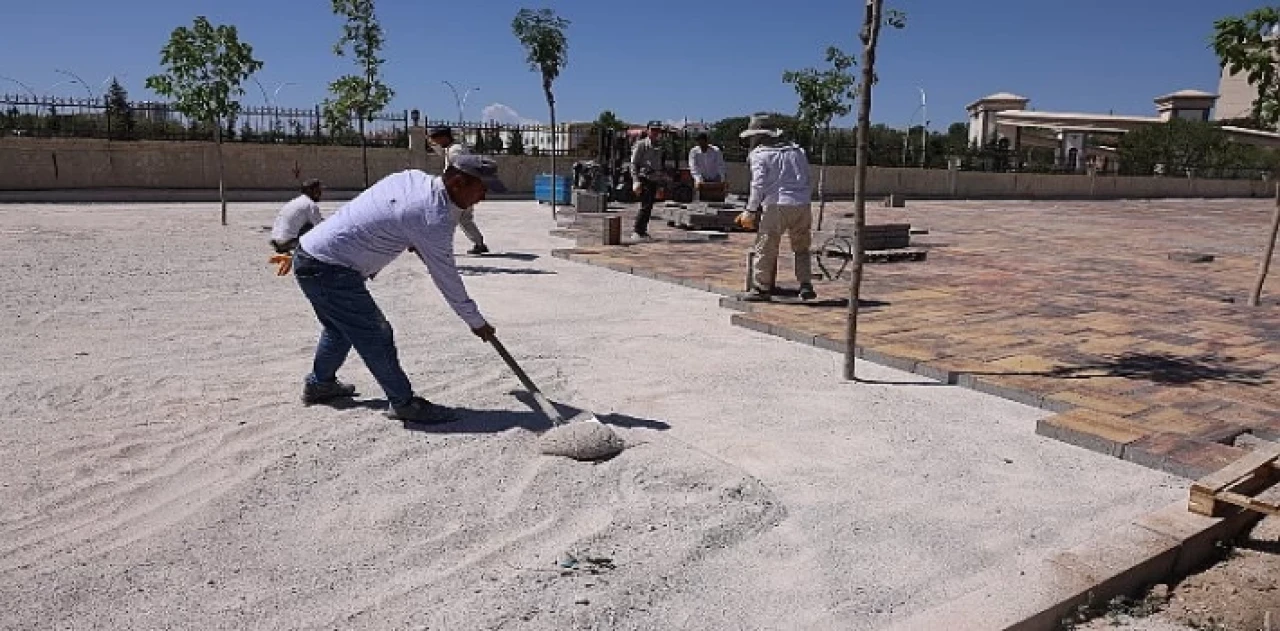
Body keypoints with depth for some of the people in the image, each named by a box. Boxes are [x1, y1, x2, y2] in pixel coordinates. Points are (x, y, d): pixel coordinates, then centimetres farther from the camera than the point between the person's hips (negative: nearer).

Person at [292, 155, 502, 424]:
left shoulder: (413, 177, 0)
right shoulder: (433, 217, -23)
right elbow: (446, 278, -15)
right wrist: (477, 323, -4)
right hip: (329, 270, -10)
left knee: (341, 326, 27)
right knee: (375, 335, -4)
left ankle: (319, 383, 46)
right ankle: (403, 402, 6)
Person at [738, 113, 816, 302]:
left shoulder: (759, 154, 1)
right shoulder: (797, 150, 18)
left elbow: (759, 184, -8)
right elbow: (806, 179, 16)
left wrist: (751, 210, -4)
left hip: (776, 206, -5)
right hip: (802, 204, 5)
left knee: (765, 249, 5)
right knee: (801, 248, 18)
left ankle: (761, 288, 9)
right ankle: (806, 285, 11)